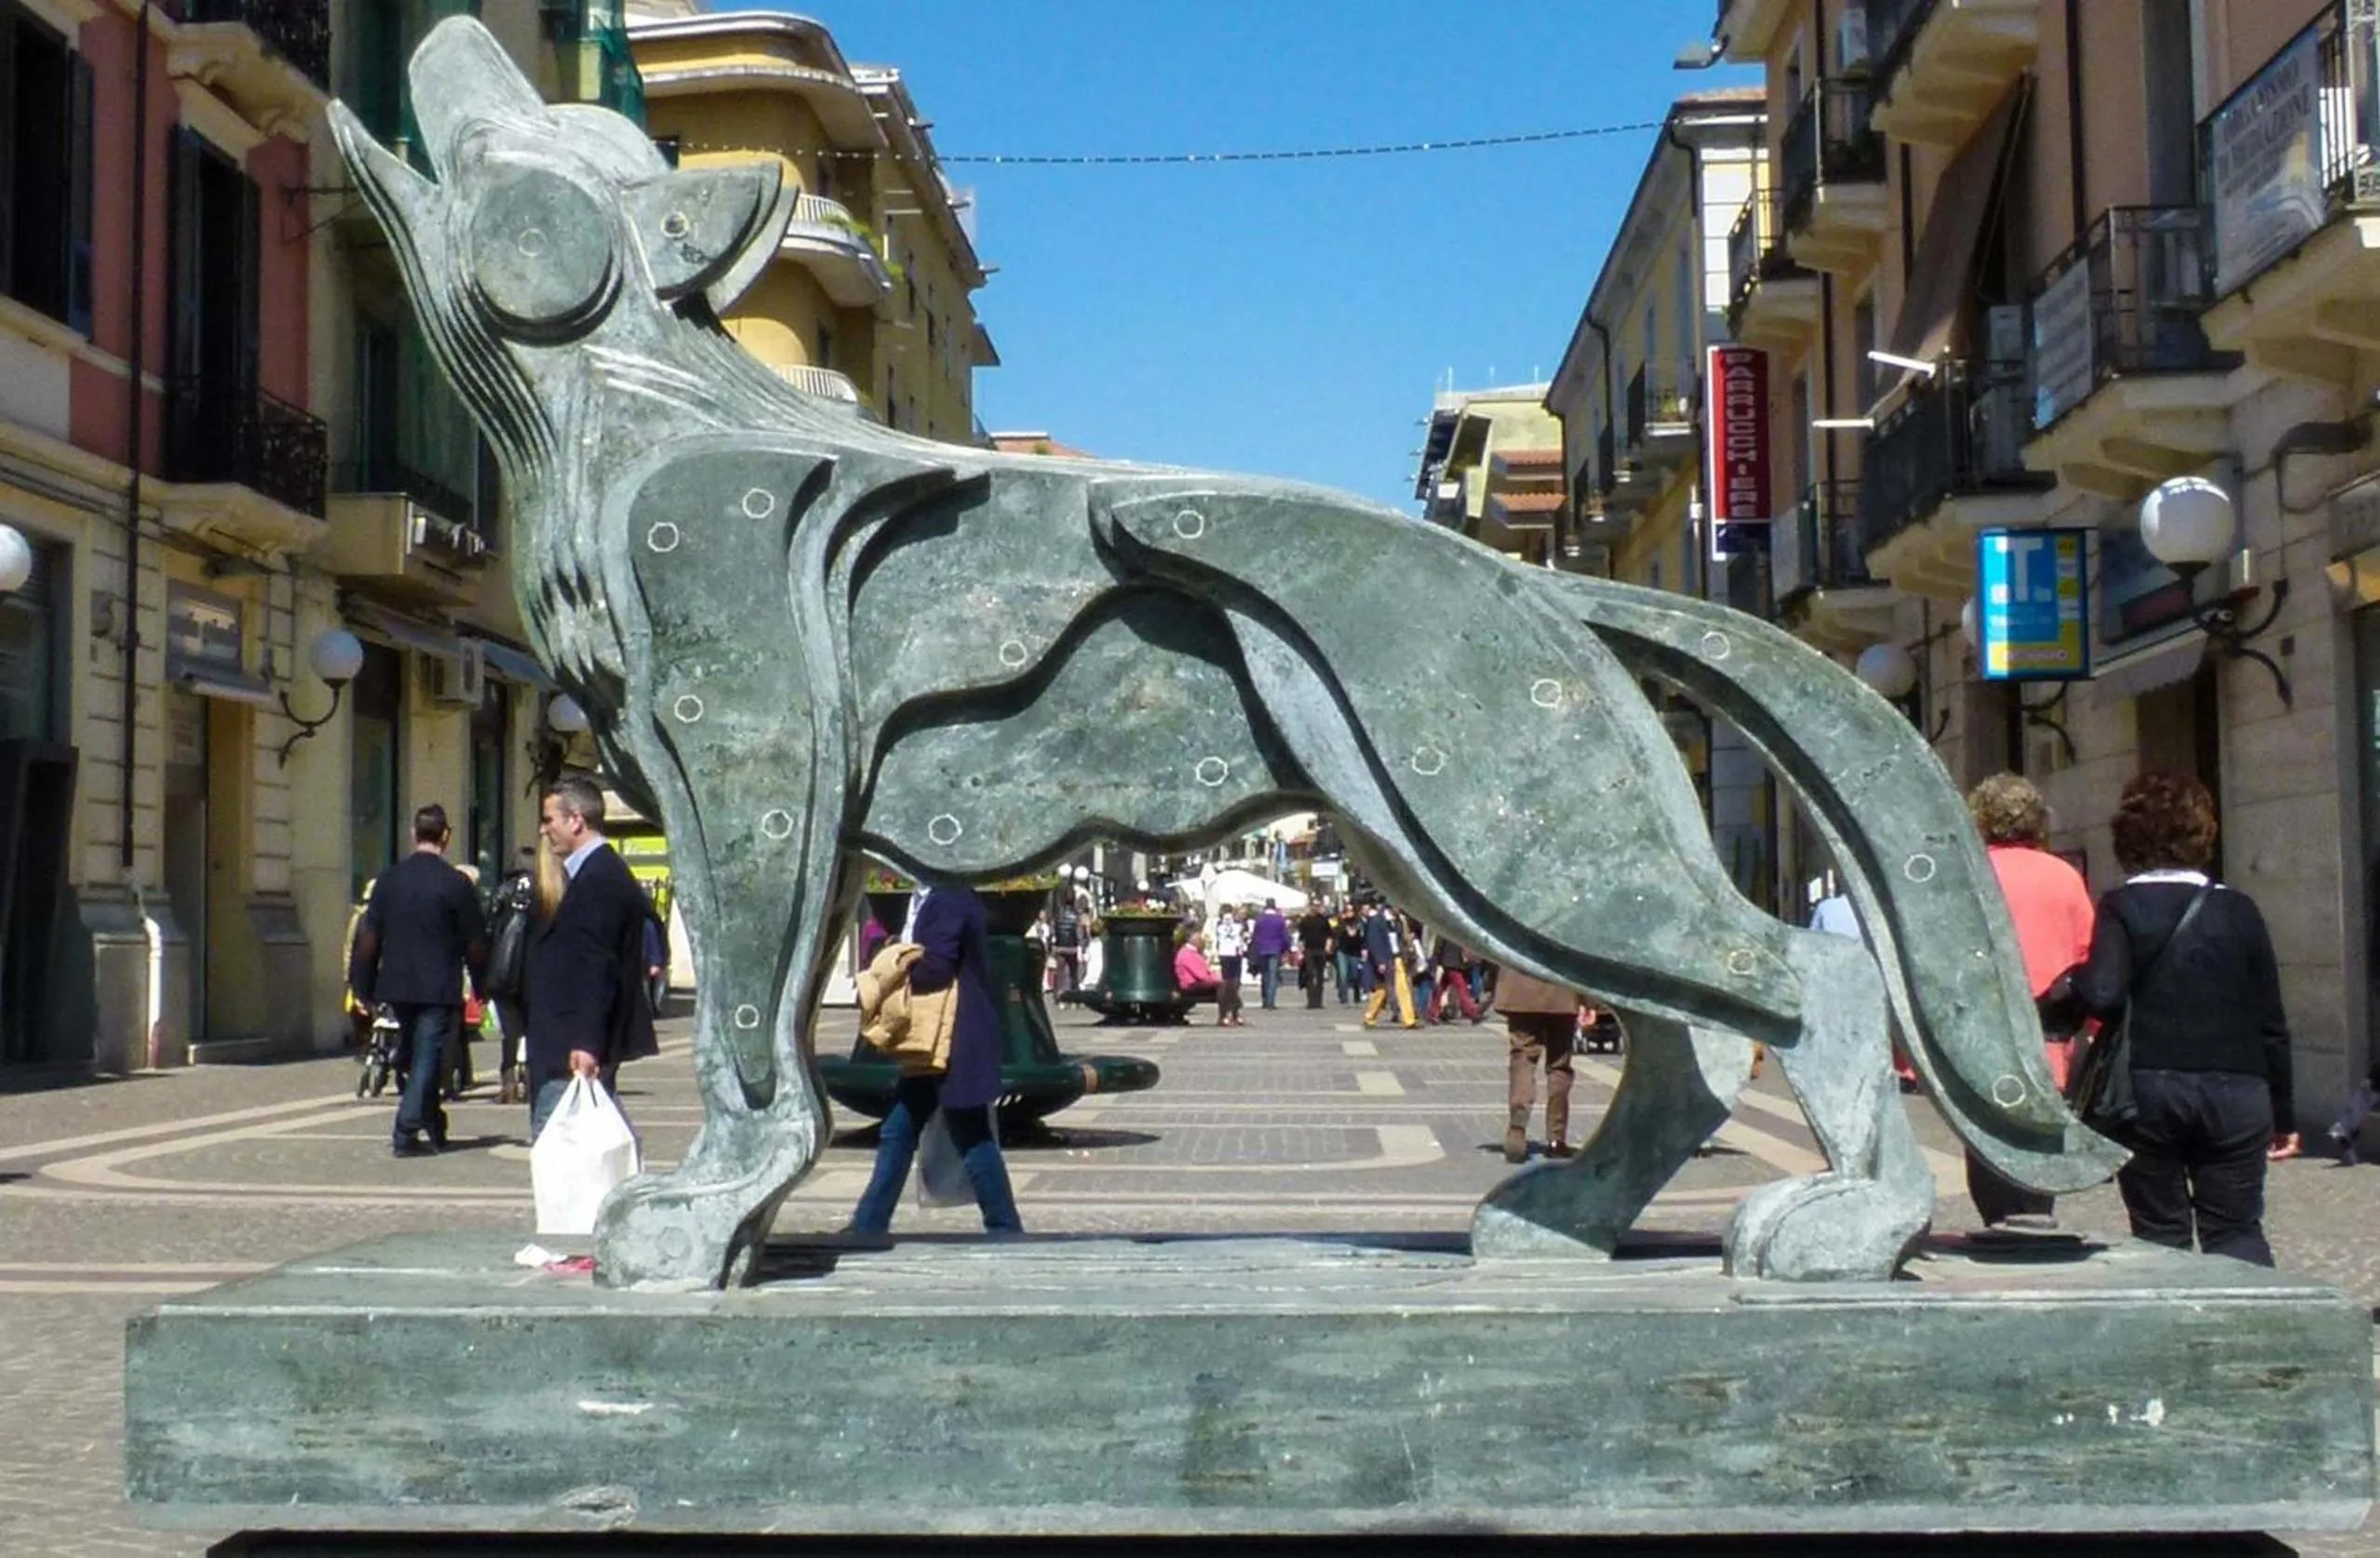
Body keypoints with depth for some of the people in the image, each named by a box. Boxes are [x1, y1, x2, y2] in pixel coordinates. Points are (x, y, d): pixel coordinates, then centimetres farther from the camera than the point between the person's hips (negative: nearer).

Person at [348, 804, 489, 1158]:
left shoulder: (388, 879, 3)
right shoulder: (455, 883, -9)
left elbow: (369, 936, 5)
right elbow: (475, 943, -4)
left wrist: (365, 987, 12)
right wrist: (482, 983, 10)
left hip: (397, 985, 5)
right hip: (438, 988, -5)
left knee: (413, 1056, 18)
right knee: (427, 1058, -1)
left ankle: (433, 1129, 27)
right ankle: (406, 1133, -8)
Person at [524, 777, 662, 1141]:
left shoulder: (596, 880, -15)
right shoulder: (604, 872, 17)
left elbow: (596, 970, -23)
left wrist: (586, 1044, -27)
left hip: (575, 1052, -11)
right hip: (584, 1044, 11)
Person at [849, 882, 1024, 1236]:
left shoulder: (948, 898, -18)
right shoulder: (931, 896, 13)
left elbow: (936, 967, -24)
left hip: (957, 1044, -10)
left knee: (972, 1140, -1)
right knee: (898, 1133, 12)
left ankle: (1006, 1230, 8)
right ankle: (867, 1227, 18)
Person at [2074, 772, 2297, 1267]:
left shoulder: (2121, 909, -5)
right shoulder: (2238, 910, 4)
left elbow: (2103, 996, -20)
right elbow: (2271, 1022, 6)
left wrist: (2074, 983, 2)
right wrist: (2283, 1113, 13)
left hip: (2146, 1091, -2)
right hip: (2235, 1093, 2)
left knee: (2160, 1235, 9)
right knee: (2236, 1232, 9)